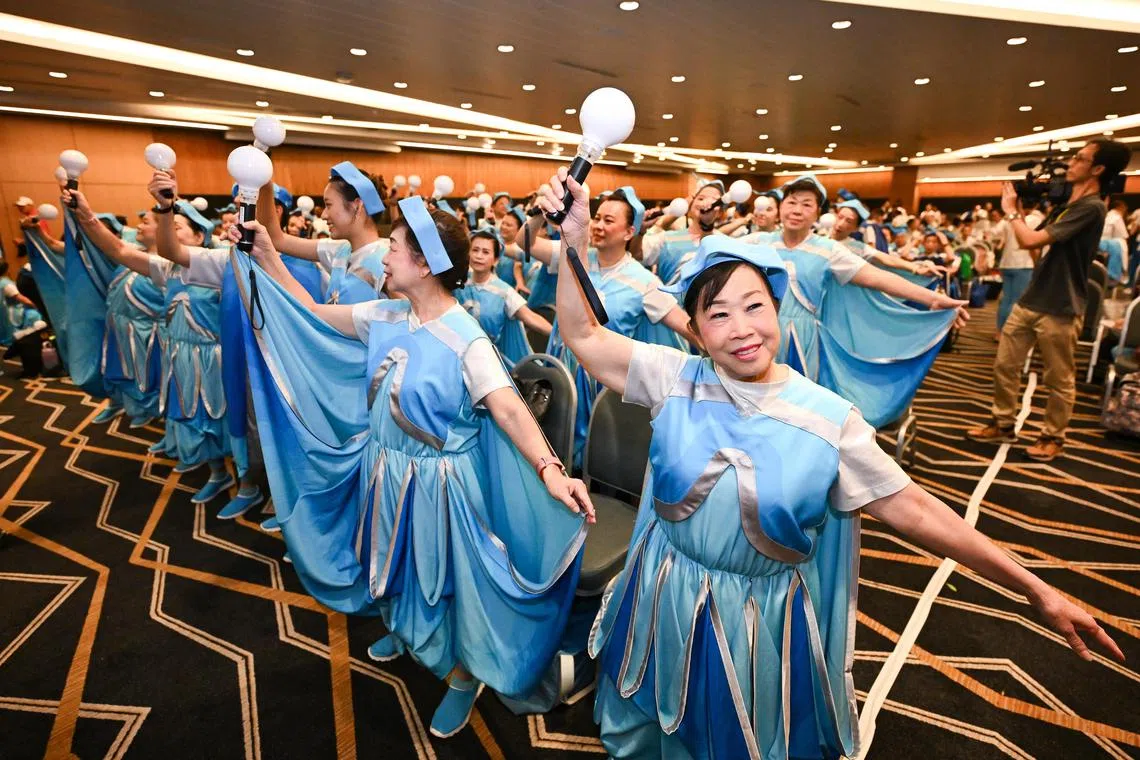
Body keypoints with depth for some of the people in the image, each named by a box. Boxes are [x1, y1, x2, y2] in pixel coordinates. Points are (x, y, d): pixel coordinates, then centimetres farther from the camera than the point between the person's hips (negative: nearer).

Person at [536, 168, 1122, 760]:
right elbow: (584, 336, -12)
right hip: (666, 607, 2)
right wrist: (575, 241, -21)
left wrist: (1036, 591, -8)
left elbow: (912, 509, -10)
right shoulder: (677, 380, -12)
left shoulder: (829, 418, -14)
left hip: (766, 625, -1)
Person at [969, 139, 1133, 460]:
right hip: (1031, 300, 9)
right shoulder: (1066, 205, 15)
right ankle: (1004, 426, 23)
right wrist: (1020, 211, 7)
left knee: (1059, 379, 6)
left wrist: (1010, 211, -7)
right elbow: (1033, 242, 16)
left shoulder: (1091, 208, -16)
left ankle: (1053, 438, 20)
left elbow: (1030, 240, -24)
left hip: (1060, 309, -9)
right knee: (1004, 365, 10)